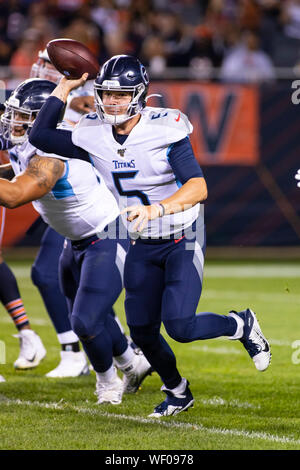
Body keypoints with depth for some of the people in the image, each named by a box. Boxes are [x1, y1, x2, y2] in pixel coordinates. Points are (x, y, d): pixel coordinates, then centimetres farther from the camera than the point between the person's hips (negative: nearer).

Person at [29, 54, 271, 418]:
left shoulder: (165, 130, -20)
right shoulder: (94, 136, -4)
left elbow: (198, 188, -27)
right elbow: (39, 136, 2)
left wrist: (156, 209, -42)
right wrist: (66, 86, -3)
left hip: (183, 240, -5)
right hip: (142, 247, 5)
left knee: (180, 326, -18)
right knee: (142, 332, 7)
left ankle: (241, 325, 12)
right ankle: (177, 391, 34)